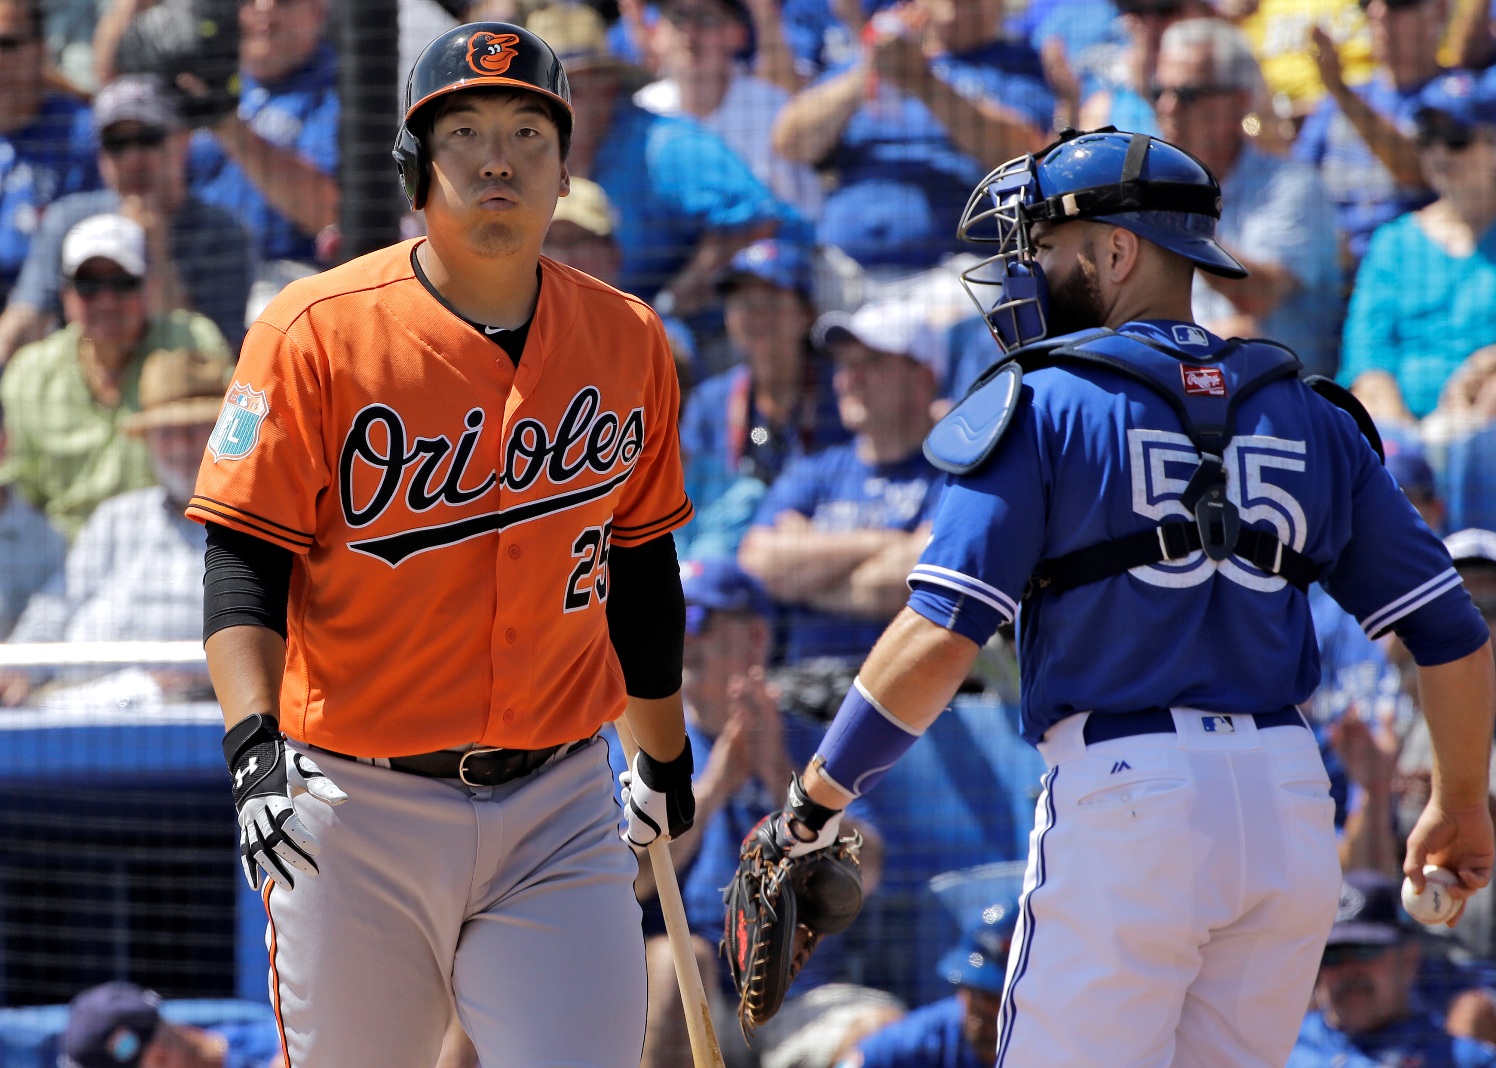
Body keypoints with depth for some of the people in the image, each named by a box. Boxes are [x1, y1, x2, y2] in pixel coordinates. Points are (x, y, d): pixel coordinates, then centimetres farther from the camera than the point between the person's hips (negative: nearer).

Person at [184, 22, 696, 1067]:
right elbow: (245, 558, -9)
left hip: (560, 812, 2)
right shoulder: (320, 331, -6)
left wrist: (665, 758, 28)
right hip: (357, 808, -2)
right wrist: (253, 745, -23)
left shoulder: (628, 339, 7)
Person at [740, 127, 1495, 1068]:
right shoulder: (1308, 420, 13)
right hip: (1291, 800, 5)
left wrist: (815, 799, -3)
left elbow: (940, 637, -11)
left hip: (1123, 804, -5)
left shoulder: (1043, 407, -1)